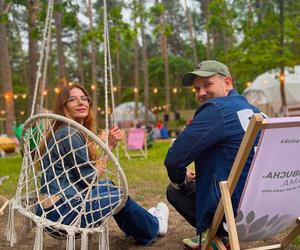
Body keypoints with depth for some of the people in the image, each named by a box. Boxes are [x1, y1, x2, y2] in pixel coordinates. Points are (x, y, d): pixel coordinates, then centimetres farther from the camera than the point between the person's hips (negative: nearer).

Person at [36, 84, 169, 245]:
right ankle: (153, 227, 33)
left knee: (109, 186, 19)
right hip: (61, 214, -9)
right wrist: (110, 146, -7)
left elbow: (90, 173, 8)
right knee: (120, 196, 5)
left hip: (53, 210, 9)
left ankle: (143, 218, 42)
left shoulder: (75, 132, 13)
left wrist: (110, 145, 0)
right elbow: (90, 179, -13)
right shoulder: (69, 135, -16)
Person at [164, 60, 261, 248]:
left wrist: (180, 180, 4)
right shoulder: (256, 112, 10)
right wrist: (198, 176, 22)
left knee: (175, 190, 11)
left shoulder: (217, 109, -14)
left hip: (237, 215, -8)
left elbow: (173, 160, -17)